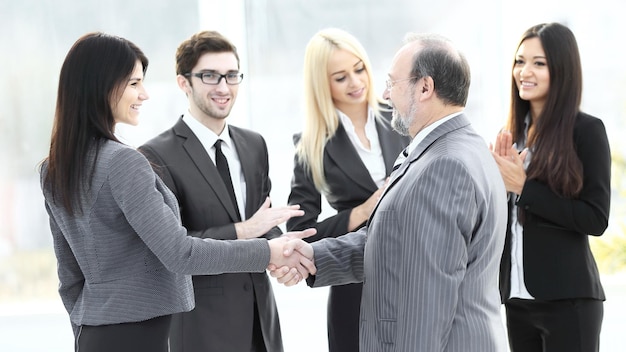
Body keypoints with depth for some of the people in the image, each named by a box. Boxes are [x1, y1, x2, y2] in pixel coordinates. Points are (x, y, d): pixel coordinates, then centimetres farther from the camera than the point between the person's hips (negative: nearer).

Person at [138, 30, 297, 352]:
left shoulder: (254, 145, 11)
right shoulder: (157, 156, -11)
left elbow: (267, 220, 14)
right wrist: (242, 231, -20)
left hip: (261, 315, 6)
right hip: (203, 324, -6)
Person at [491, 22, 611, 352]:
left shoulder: (586, 130, -7)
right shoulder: (513, 133, 11)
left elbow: (596, 219, -12)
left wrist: (523, 187, -14)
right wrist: (500, 180, -5)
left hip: (567, 299, -6)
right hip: (517, 296, 6)